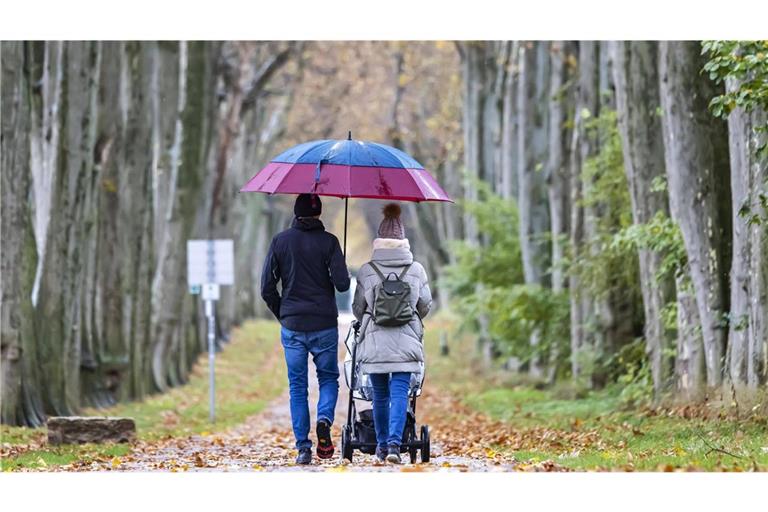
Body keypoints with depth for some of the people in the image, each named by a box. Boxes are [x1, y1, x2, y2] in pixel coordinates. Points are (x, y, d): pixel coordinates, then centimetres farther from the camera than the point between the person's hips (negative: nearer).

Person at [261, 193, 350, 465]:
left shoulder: (280, 241, 1)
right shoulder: (328, 241, -5)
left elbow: (267, 287, 0)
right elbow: (342, 283, -11)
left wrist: (282, 314, 13)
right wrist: (336, 278, 11)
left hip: (292, 327, 1)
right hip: (324, 325, -1)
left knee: (297, 386, 8)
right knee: (328, 378, 14)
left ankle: (303, 447, 2)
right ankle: (324, 420, -14)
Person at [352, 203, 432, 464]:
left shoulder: (366, 271, -1)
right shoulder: (416, 270, 1)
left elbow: (357, 308, 6)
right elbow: (426, 305, 9)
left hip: (374, 342, 0)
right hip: (406, 342, 0)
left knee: (380, 395, 13)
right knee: (400, 392, -3)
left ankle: (382, 444, 21)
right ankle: (394, 443, -18)